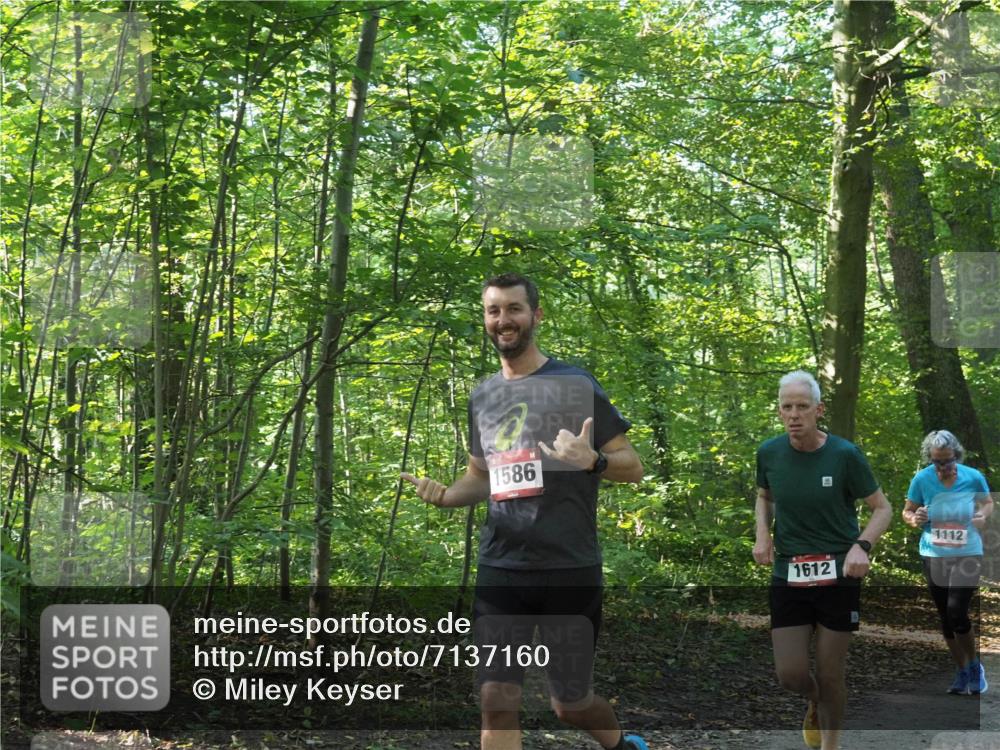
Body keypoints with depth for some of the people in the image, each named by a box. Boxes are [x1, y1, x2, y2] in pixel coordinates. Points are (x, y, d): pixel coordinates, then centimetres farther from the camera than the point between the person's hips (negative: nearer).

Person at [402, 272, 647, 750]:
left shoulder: (574, 384, -6)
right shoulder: (483, 397, 10)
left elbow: (632, 466, -5)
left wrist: (591, 460, -27)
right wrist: (444, 495, 0)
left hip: (569, 570, -4)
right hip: (500, 570, 4)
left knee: (570, 704, 9)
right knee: (496, 700, -6)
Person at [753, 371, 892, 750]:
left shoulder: (845, 454, -12)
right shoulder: (769, 452, -3)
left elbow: (882, 509, -2)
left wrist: (862, 546, -20)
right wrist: (762, 534, -1)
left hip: (838, 576, -2)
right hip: (787, 575, 2)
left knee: (830, 675, 4)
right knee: (790, 675, 1)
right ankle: (815, 702, 38)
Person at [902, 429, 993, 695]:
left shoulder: (973, 477, -10)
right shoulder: (921, 479, -10)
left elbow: (988, 503, 9)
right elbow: (906, 511, 2)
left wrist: (983, 515, -13)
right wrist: (913, 519, -21)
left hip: (967, 554, -2)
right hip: (933, 555, 2)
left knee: (957, 613, -14)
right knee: (945, 617, 10)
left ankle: (974, 665, 10)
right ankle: (962, 671, 27)